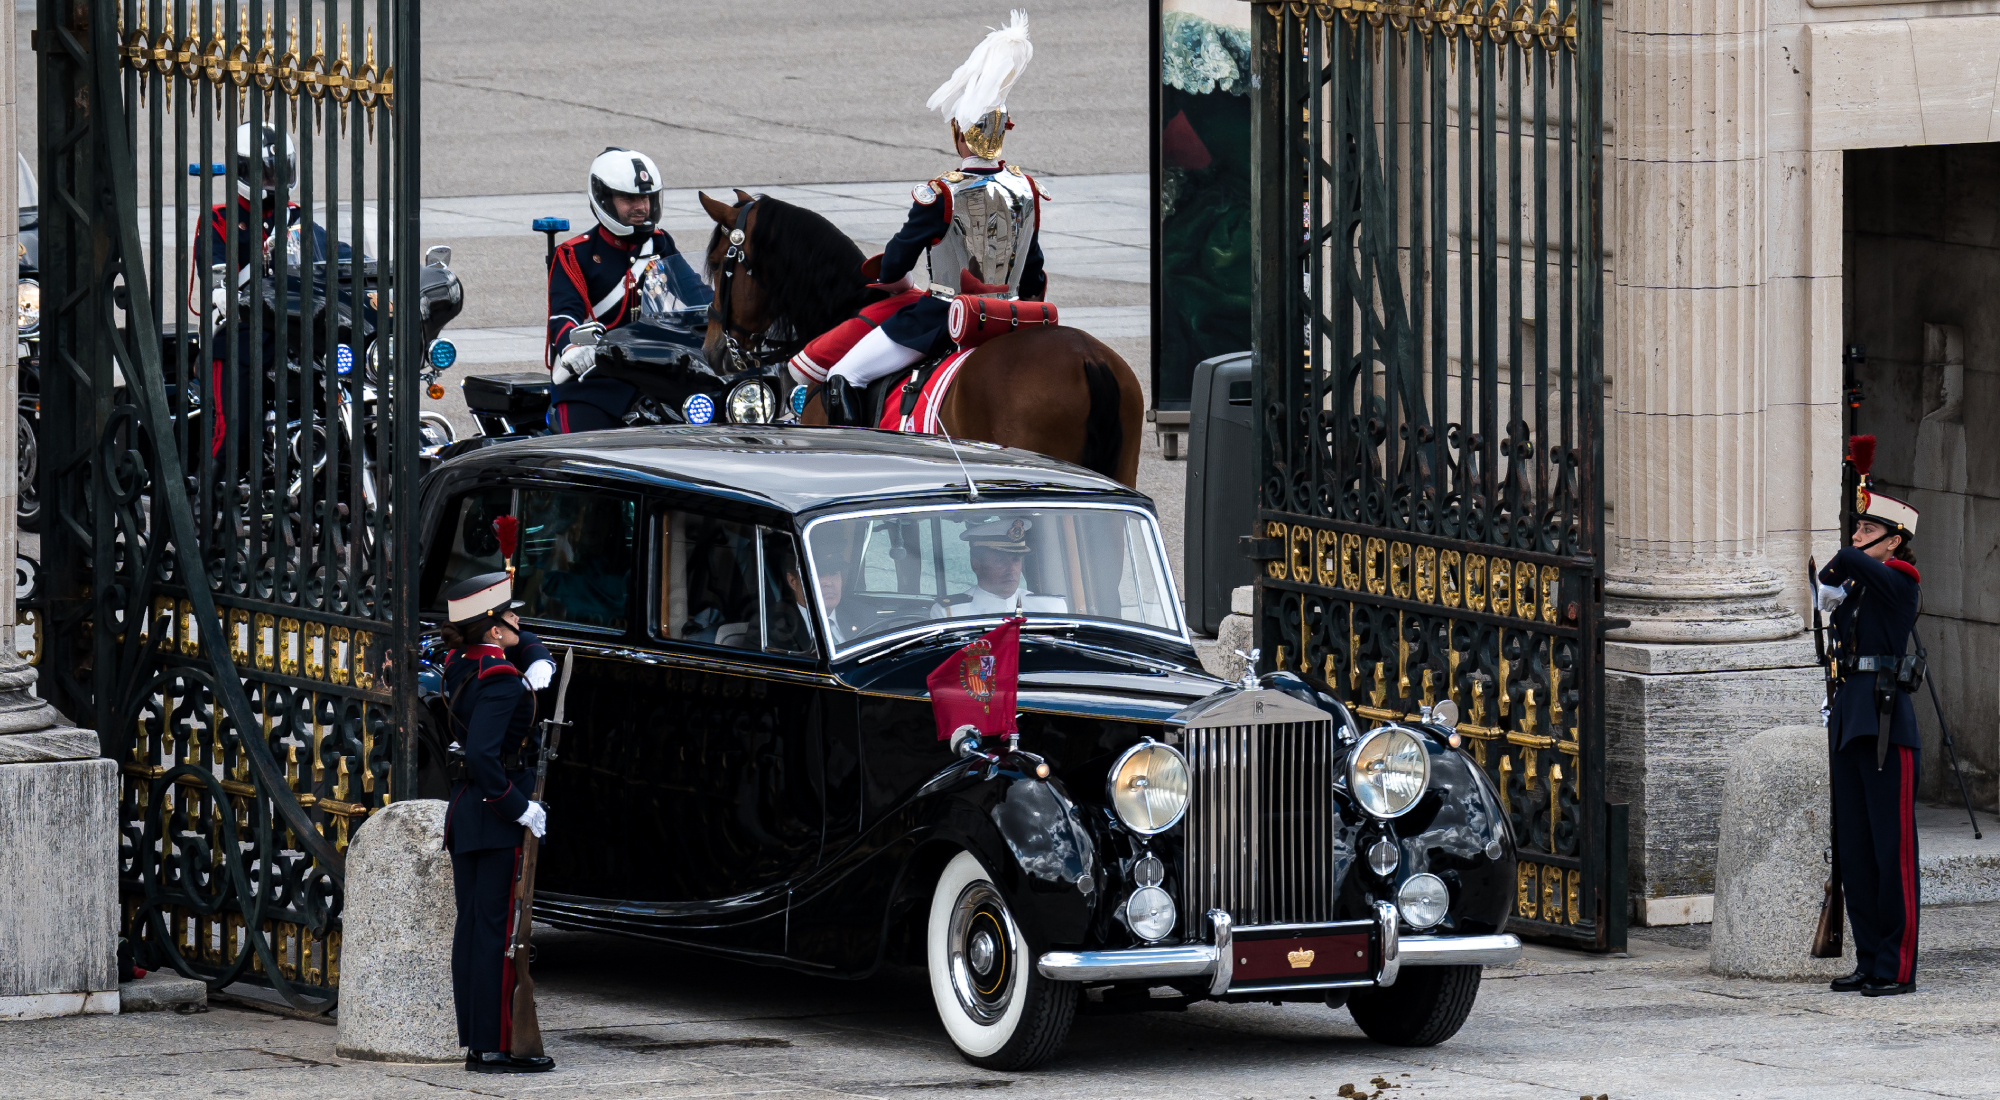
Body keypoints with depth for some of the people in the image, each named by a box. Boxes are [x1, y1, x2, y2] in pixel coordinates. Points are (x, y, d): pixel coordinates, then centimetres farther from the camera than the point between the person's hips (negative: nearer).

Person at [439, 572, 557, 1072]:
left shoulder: (460, 665, 8)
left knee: (471, 926, 10)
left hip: (464, 808, 9)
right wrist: (519, 809, -20)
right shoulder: (500, 681, -19)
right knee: (500, 929, -6)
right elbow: (482, 754, -27)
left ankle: (473, 1040, 15)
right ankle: (496, 1046, -5)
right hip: (499, 816, -9)